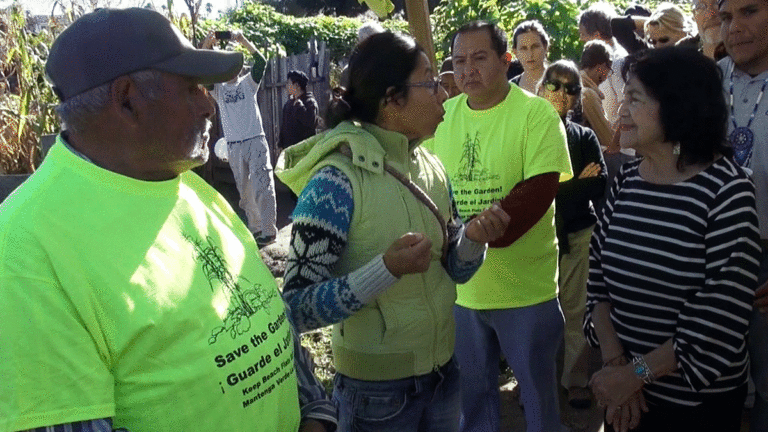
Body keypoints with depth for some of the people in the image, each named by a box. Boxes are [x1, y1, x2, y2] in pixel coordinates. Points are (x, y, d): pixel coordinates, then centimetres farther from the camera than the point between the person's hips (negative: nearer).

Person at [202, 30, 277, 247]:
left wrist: (243, 41, -21)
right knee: (244, 189, 8)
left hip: (256, 141, -3)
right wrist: (206, 45, -15)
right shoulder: (218, 89, 11)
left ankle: (269, 230, -6)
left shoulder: (248, 83, 7)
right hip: (233, 146, 3)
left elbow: (261, 62, -8)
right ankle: (254, 228, 18)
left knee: (262, 186, -8)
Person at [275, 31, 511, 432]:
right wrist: (388, 268, -31)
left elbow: (453, 270, 7)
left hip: (443, 367, 6)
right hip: (377, 389, -6)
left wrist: (472, 237, -13)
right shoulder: (336, 181, -21)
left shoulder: (431, 167, -1)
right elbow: (298, 306, -21)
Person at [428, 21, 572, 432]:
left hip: (525, 286, -4)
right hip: (460, 285, 4)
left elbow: (537, 192, -20)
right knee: (473, 388, 20)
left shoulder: (536, 113, -12)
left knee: (537, 388, 15)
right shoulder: (443, 115, 3)